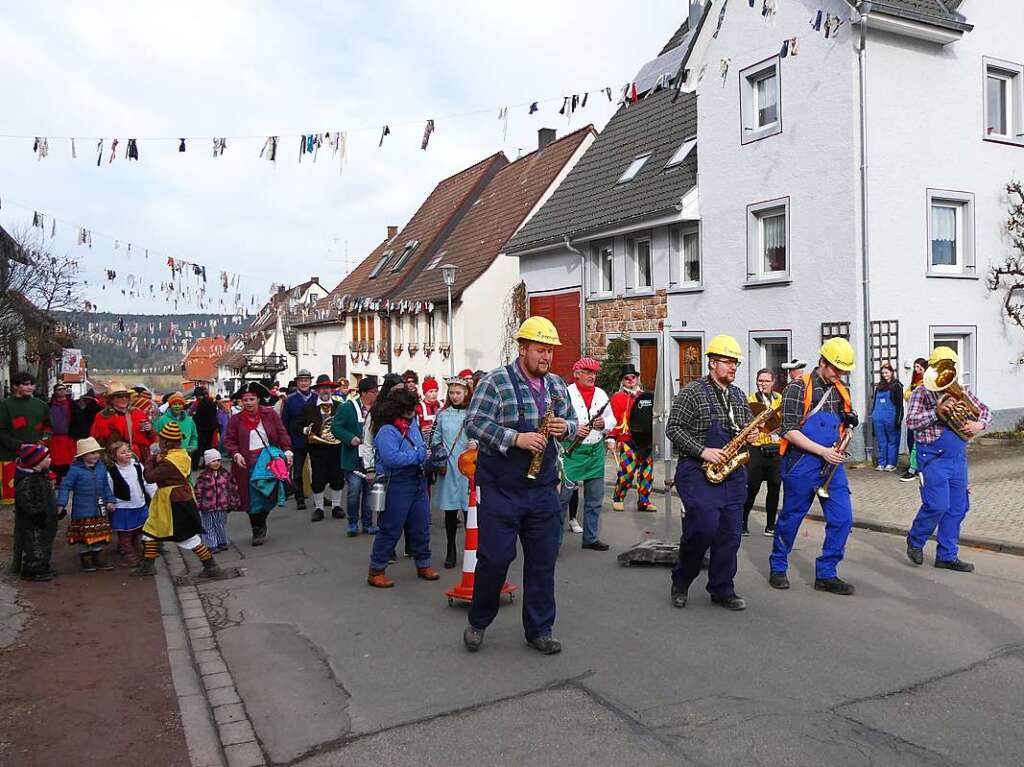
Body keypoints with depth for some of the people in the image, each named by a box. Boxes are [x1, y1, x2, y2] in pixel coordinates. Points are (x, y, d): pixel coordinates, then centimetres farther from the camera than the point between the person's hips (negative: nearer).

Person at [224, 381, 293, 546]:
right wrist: (236, 455, -12)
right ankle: (257, 530, 19)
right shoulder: (236, 420, 3)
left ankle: (261, 525, 19)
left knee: (269, 496, -7)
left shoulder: (270, 414, 3)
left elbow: (282, 434, 4)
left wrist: (287, 451, -7)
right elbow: (229, 440, 4)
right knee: (253, 499, 3)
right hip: (248, 463, 0)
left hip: (269, 460, 0)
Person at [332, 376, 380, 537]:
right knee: (354, 490, -6)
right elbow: (335, 427, -7)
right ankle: (353, 523, 11)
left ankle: (368, 523, 20)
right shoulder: (348, 408, -5)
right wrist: (350, 438, -19)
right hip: (354, 458, -4)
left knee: (370, 492, 8)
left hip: (373, 459, 4)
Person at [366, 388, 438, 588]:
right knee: (391, 529, 0)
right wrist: (418, 455, -20)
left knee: (420, 526, 15)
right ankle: (376, 571, 13)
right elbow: (391, 458, -28)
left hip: (417, 480, 8)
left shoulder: (411, 423, 9)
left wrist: (424, 448, 2)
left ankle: (423, 565, 30)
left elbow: (421, 447, 25)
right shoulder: (387, 430, -17)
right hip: (397, 484, -8)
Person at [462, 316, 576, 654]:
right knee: (495, 558, 1)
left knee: (543, 560, 9)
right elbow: (474, 423, -15)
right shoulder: (495, 382, -8)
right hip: (501, 489, -5)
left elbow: (571, 421, 19)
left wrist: (565, 428, -5)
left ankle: (540, 630, 23)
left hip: (543, 490, 5)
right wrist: (517, 438, -23)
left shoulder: (557, 385, 11)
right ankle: (478, 622, 24)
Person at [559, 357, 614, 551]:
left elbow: (612, 419, 17)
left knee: (595, 498, 12)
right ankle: (554, 540, 4)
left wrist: (604, 423, -5)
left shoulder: (601, 394, 12)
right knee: (562, 496, -5)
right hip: (572, 451, -6)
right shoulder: (566, 393, -7)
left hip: (596, 451, 6)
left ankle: (591, 538, 25)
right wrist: (574, 430, -23)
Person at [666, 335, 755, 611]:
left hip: (731, 472, 7)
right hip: (698, 471, -7)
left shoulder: (738, 395, 15)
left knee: (730, 533, 6)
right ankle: (681, 580, 8)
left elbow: (749, 426, 25)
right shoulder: (692, 392, -6)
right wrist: (702, 451, -19)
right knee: (704, 526, -16)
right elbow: (673, 428, -10)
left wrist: (750, 434, 0)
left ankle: (722, 590, 19)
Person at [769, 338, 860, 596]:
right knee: (791, 518, 8)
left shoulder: (841, 391, 11)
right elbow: (789, 431, -14)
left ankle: (826, 574, 11)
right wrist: (822, 451, -19)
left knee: (842, 518, -2)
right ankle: (778, 568, 25)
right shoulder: (798, 388, -9)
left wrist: (850, 421, 0)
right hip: (802, 465, -5)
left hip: (833, 465, 6)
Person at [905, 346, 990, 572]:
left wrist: (980, 424, -4)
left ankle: (947, 555, 17)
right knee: (937, 505, -11)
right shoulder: (922, 392, -5)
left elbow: (984, 409, 17)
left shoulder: (961, 391, 12)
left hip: (958, 456, 6)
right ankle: (915, 541, 14)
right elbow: (910, 421, -13)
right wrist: (936, 412, -24)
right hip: (933, 457, -6)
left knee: (958, 507, 7)